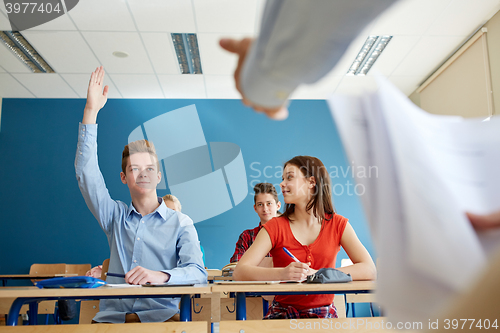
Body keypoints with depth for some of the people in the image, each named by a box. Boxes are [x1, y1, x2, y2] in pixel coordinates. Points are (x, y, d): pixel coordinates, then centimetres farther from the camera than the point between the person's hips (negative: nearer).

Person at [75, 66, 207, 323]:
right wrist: (91, 110, 1)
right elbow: (86, 171, 5)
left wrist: (161, 276, -29)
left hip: (160, 316, -2)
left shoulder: (181, 223, 5)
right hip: (111, 317, 2)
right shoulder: (115, 216, 13)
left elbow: (197, 273, -7)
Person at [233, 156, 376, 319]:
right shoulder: (275, 227, -3)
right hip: (283, 313, 0)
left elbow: (369, 270, -10)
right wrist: (283, 273, -30)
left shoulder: (338, 224, 1)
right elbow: (239, 272, -13)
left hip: (324, 314, 0)